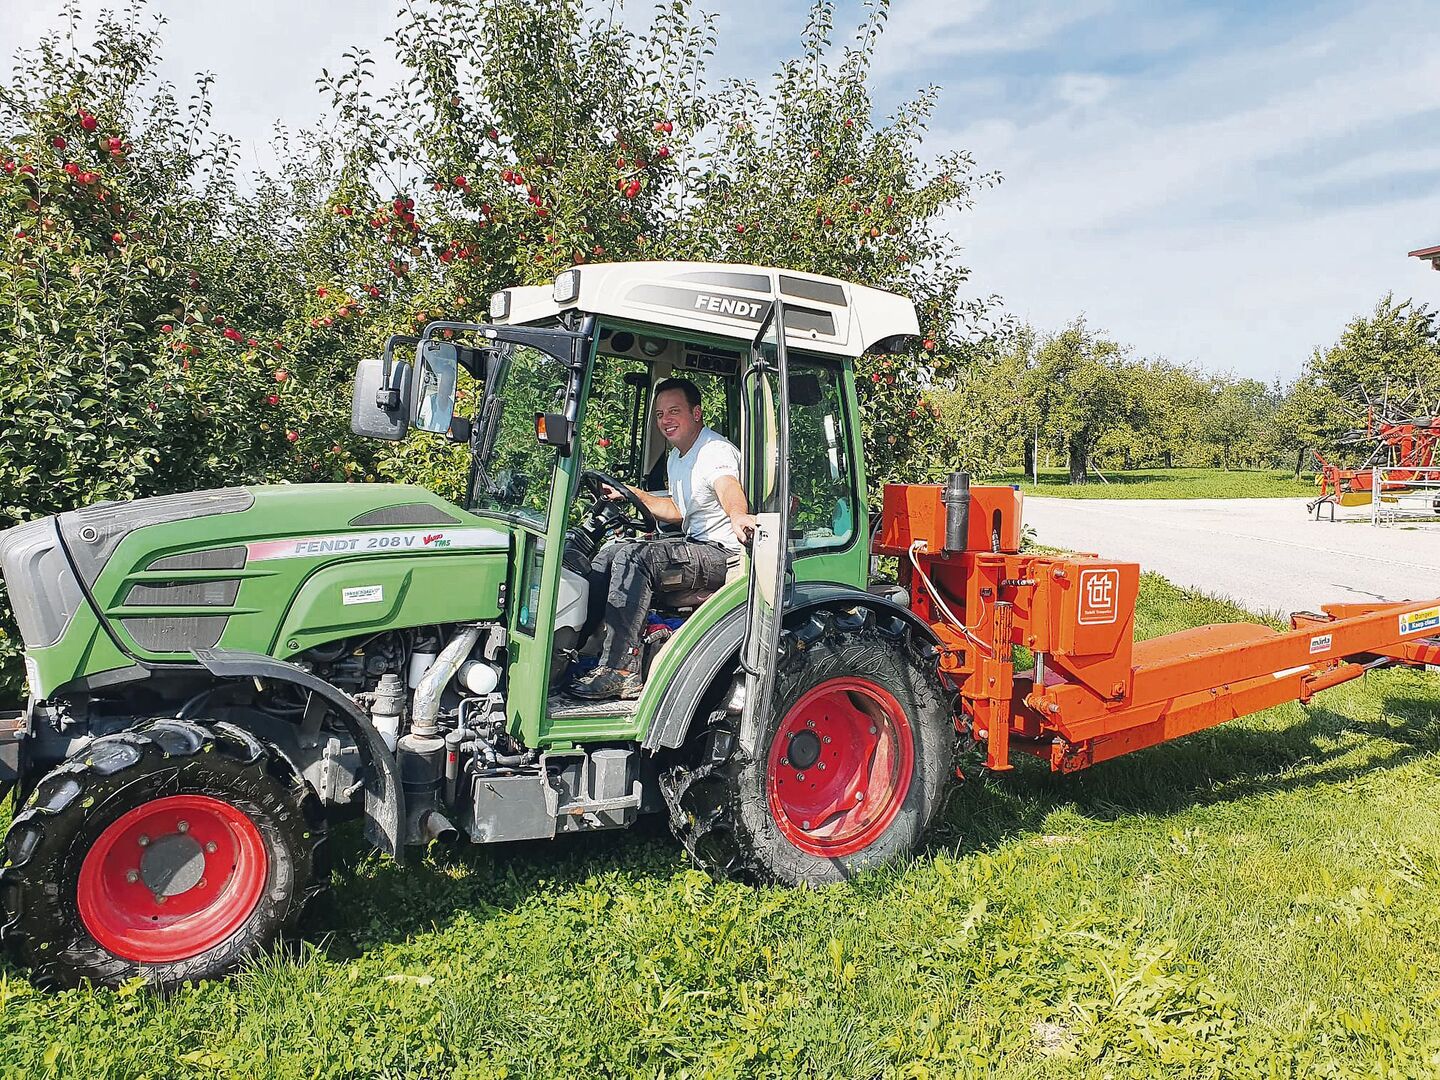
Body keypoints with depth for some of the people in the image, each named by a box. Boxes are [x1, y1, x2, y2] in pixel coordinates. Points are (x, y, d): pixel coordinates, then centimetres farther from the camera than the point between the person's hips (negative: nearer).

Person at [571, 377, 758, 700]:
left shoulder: (716, 451, -16)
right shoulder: (676, 458, 16)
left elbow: (729, 488, -39)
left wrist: (738, 516, -61)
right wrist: (631, 493, 21)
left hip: (724, 555, -10)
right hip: (695, 545, 10)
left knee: (634, 556, -28)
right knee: (609, 555, 4)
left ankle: (620, 672, -28)